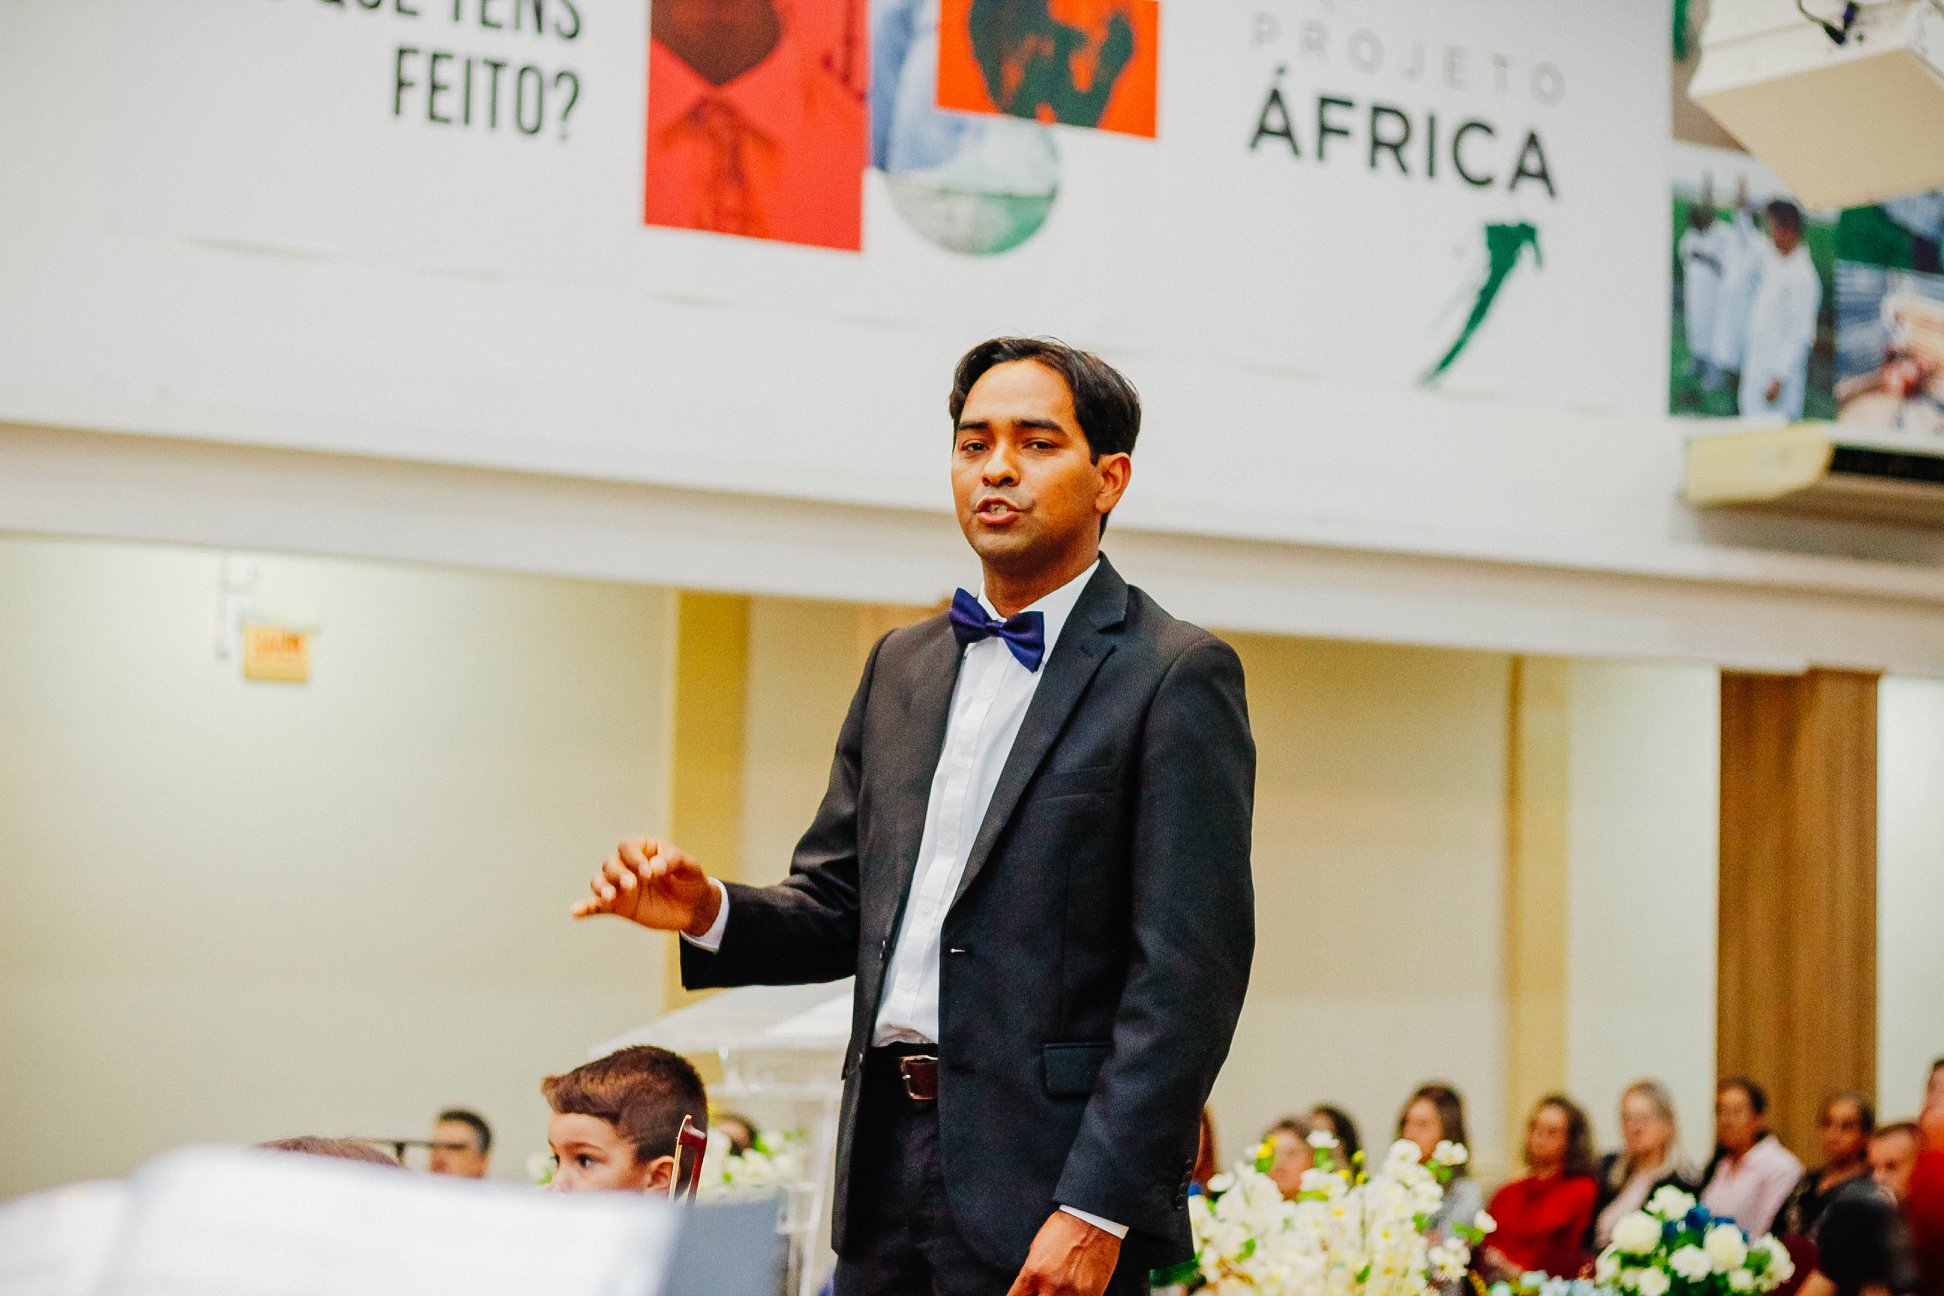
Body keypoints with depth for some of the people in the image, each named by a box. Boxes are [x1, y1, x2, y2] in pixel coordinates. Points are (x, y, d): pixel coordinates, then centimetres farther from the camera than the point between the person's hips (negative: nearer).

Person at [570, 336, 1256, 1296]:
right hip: (888, 1170, 6)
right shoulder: (902, 666, 16)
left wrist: (1098, 1209, -17)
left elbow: (1189, 972, -11)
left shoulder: (1177, 675, -5)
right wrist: (710, 913, -3)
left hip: (1046, 1182, -6)